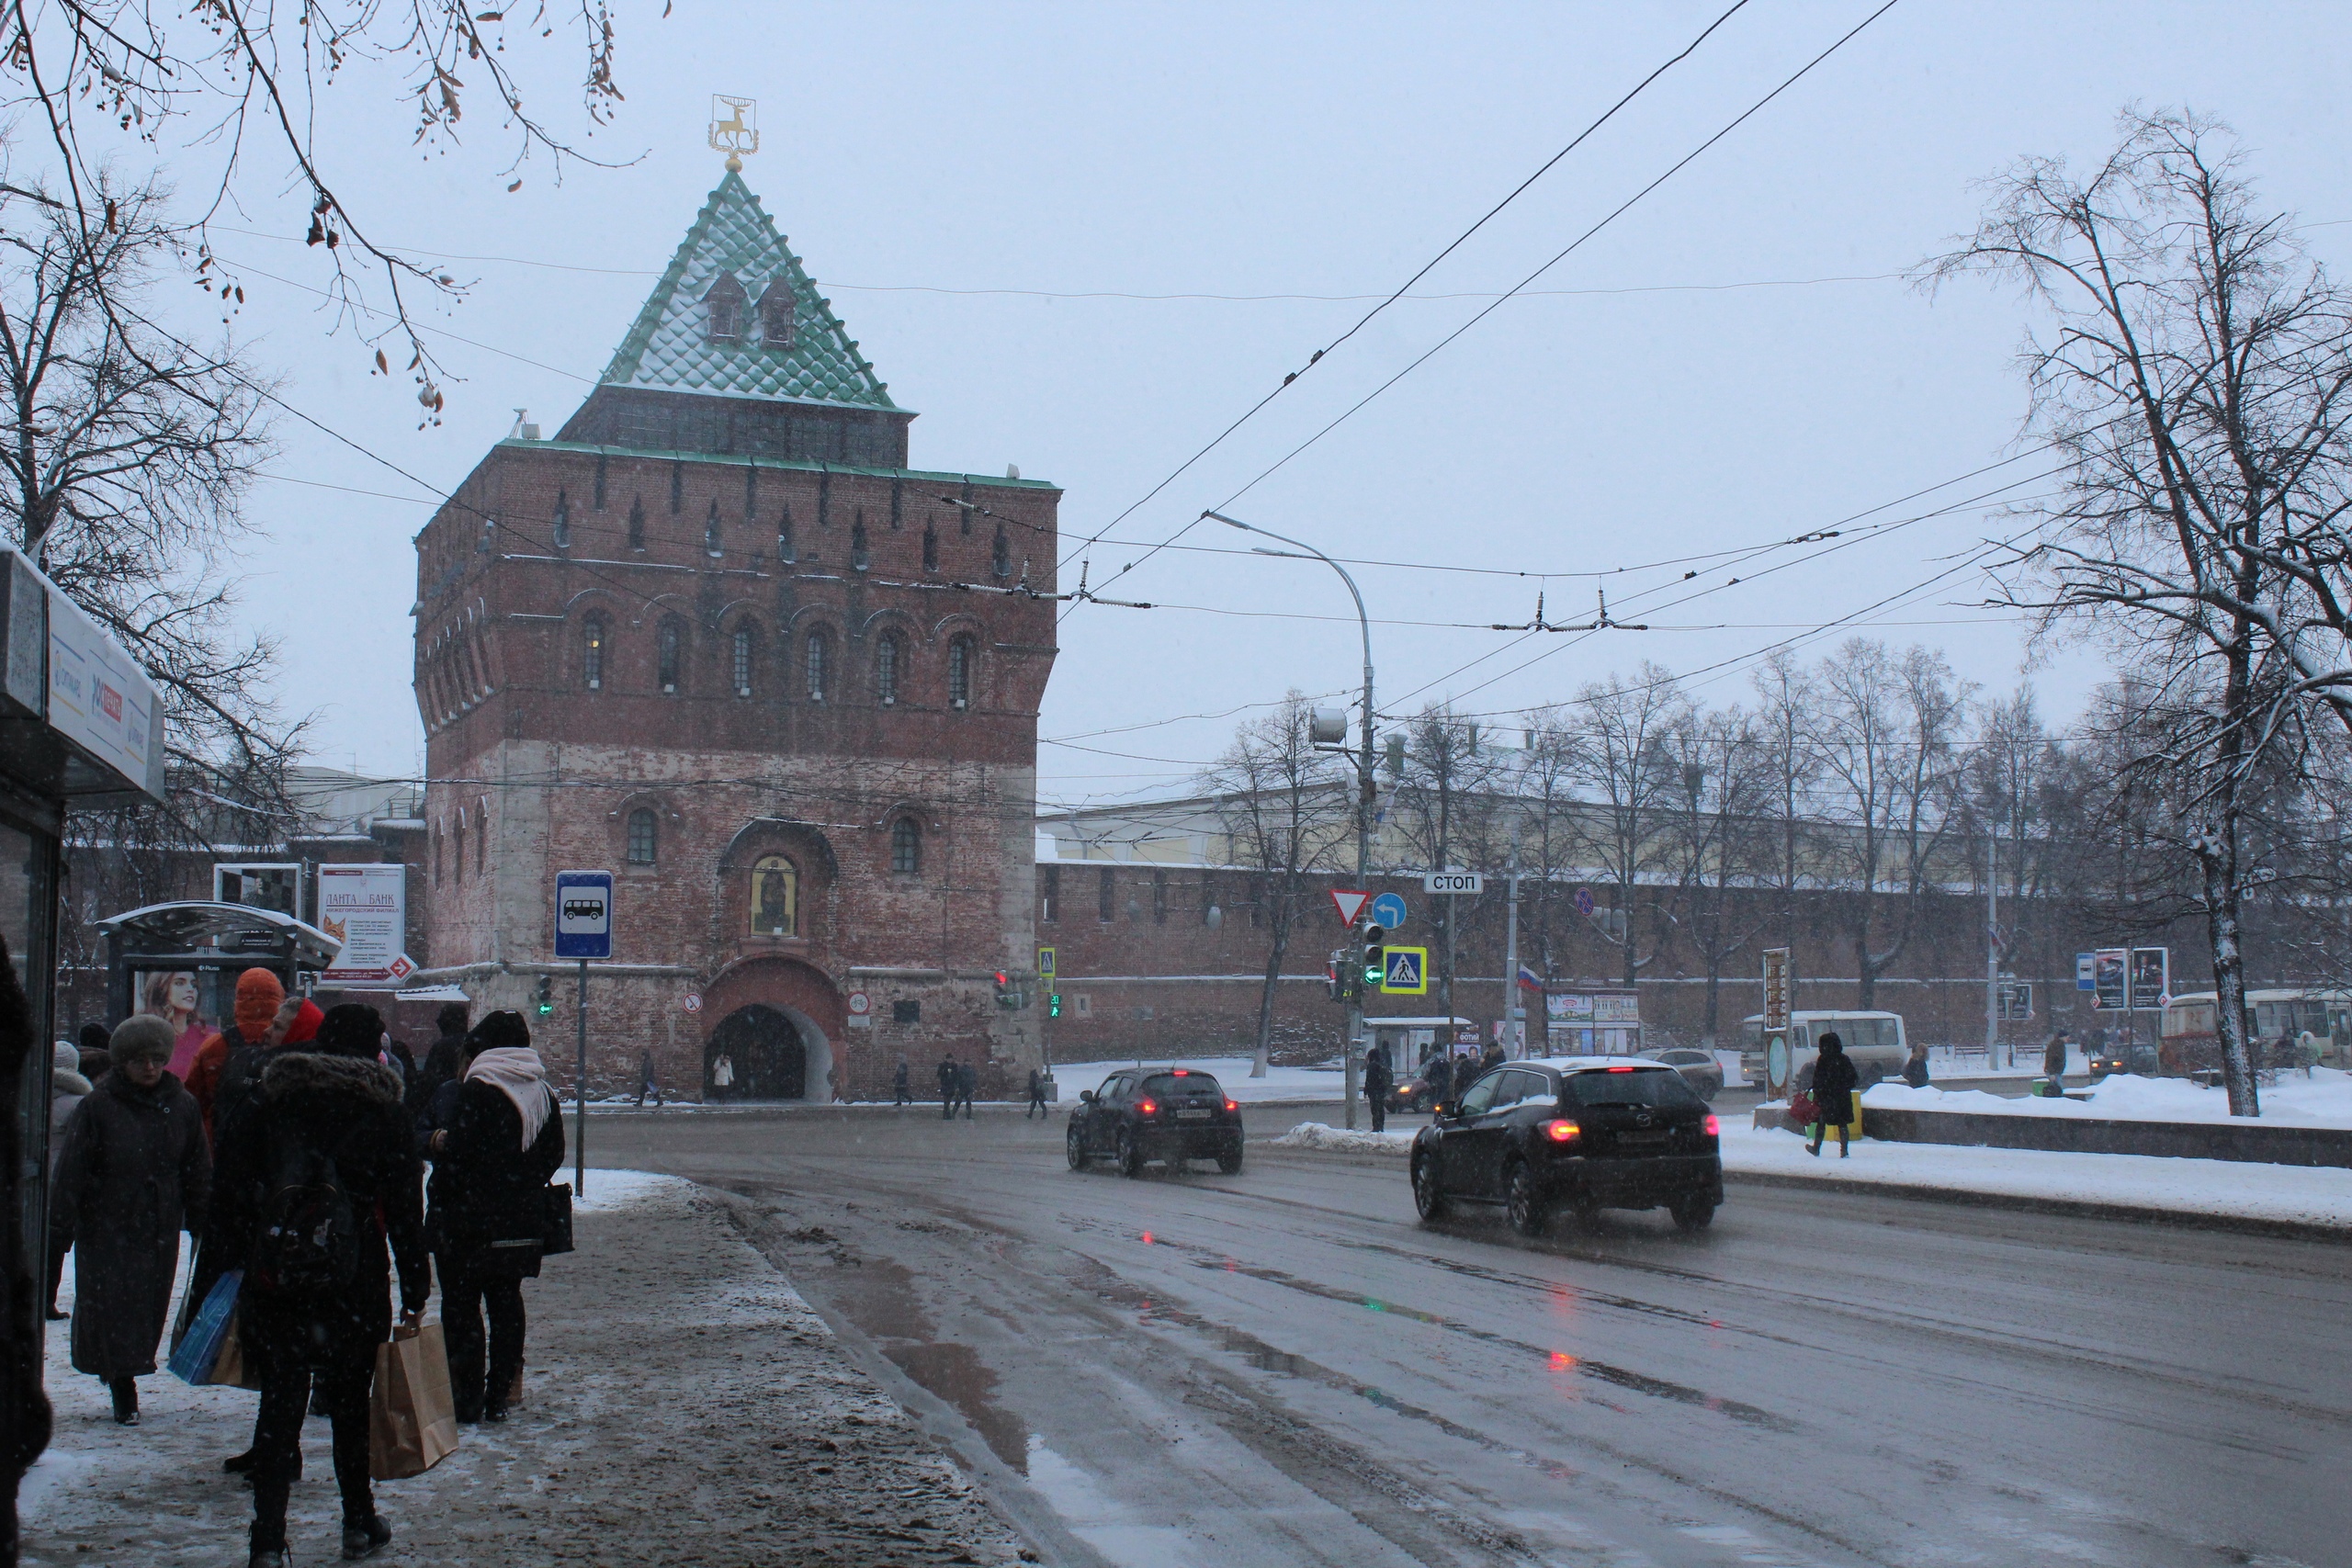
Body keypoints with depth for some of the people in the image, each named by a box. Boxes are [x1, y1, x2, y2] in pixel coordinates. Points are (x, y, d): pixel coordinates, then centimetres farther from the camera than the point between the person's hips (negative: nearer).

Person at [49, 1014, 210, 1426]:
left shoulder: (181, 1106, 5)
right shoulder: (98, 1106, -7)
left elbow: (197, 1171, 12)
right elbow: (71, 1168, -7)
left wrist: (202, 1220, 10)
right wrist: (61, 1221, -11)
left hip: (160, 1227, 3)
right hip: (107, 1226, -3)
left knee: (150, 1304, 7)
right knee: (112, 1301, -5)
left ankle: (121, 1370, 23)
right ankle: (123, 1390, 0)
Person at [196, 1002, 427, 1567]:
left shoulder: (262, 1103, 6)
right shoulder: (384, 1114, 1)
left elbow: (228, 1197, 3)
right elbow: (404, 1211, 0)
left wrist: (211, 1279, 7)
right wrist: (415, 1293, 4)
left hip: (272, 1282, 1)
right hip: (356, 1284, -1)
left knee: (279, 1404, 5)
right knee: (350, 1403, 15)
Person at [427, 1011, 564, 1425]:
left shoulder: (475, 1091, -13)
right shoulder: (543, 1094, 8)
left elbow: (457, 1153, -17)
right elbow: (554, 1154, 12)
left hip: (471, 1219, -6)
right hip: (521, 1219, 6)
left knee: (461, 1305, 1)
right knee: (506, 1302, 11)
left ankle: (466, 1399, -1)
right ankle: (499, 1396, 12)